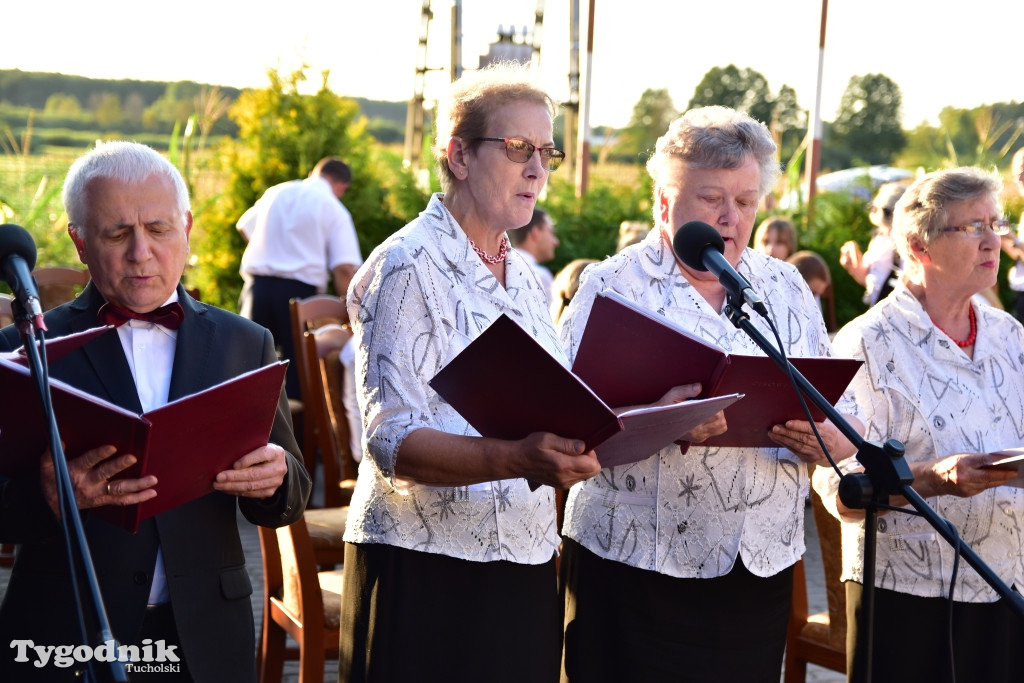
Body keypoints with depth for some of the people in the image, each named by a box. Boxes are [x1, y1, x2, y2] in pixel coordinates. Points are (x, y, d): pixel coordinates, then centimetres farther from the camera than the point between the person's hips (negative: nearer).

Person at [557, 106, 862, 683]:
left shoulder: (788, 288, 13)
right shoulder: (615, 284, -1)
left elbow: (842, 416, 13)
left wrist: (830, 441, -11)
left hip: (762, 567, 4)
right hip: (638, 565, -4)